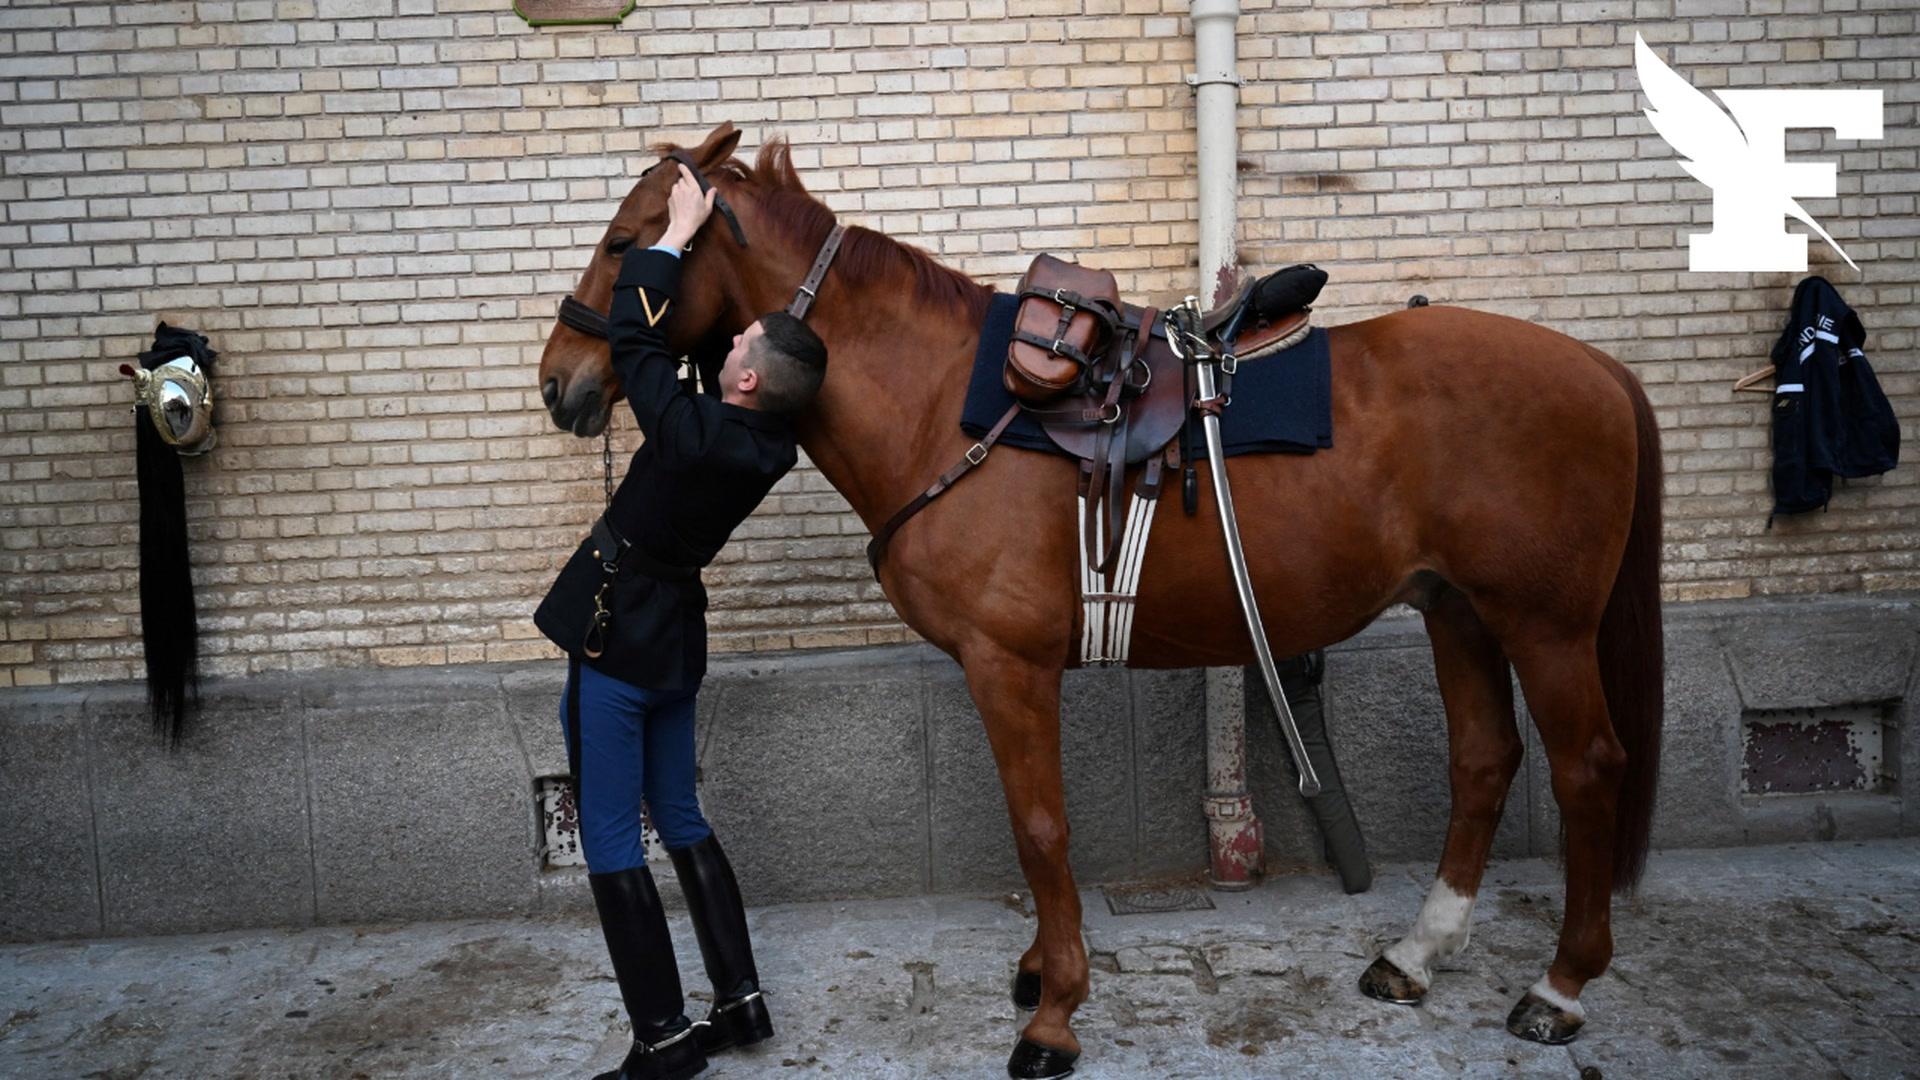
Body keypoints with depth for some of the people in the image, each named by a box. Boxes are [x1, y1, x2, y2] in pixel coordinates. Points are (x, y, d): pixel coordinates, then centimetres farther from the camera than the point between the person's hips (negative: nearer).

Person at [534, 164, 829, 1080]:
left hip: (616, 636, -7)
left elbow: (630, 335, -14)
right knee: (681, 820, 19)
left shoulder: (694, 434, -26)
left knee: (610, 842, 3)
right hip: (674, 635, 7)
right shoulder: (774, 443, -7)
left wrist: (678, 232, -3)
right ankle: (740, 1001, 24)